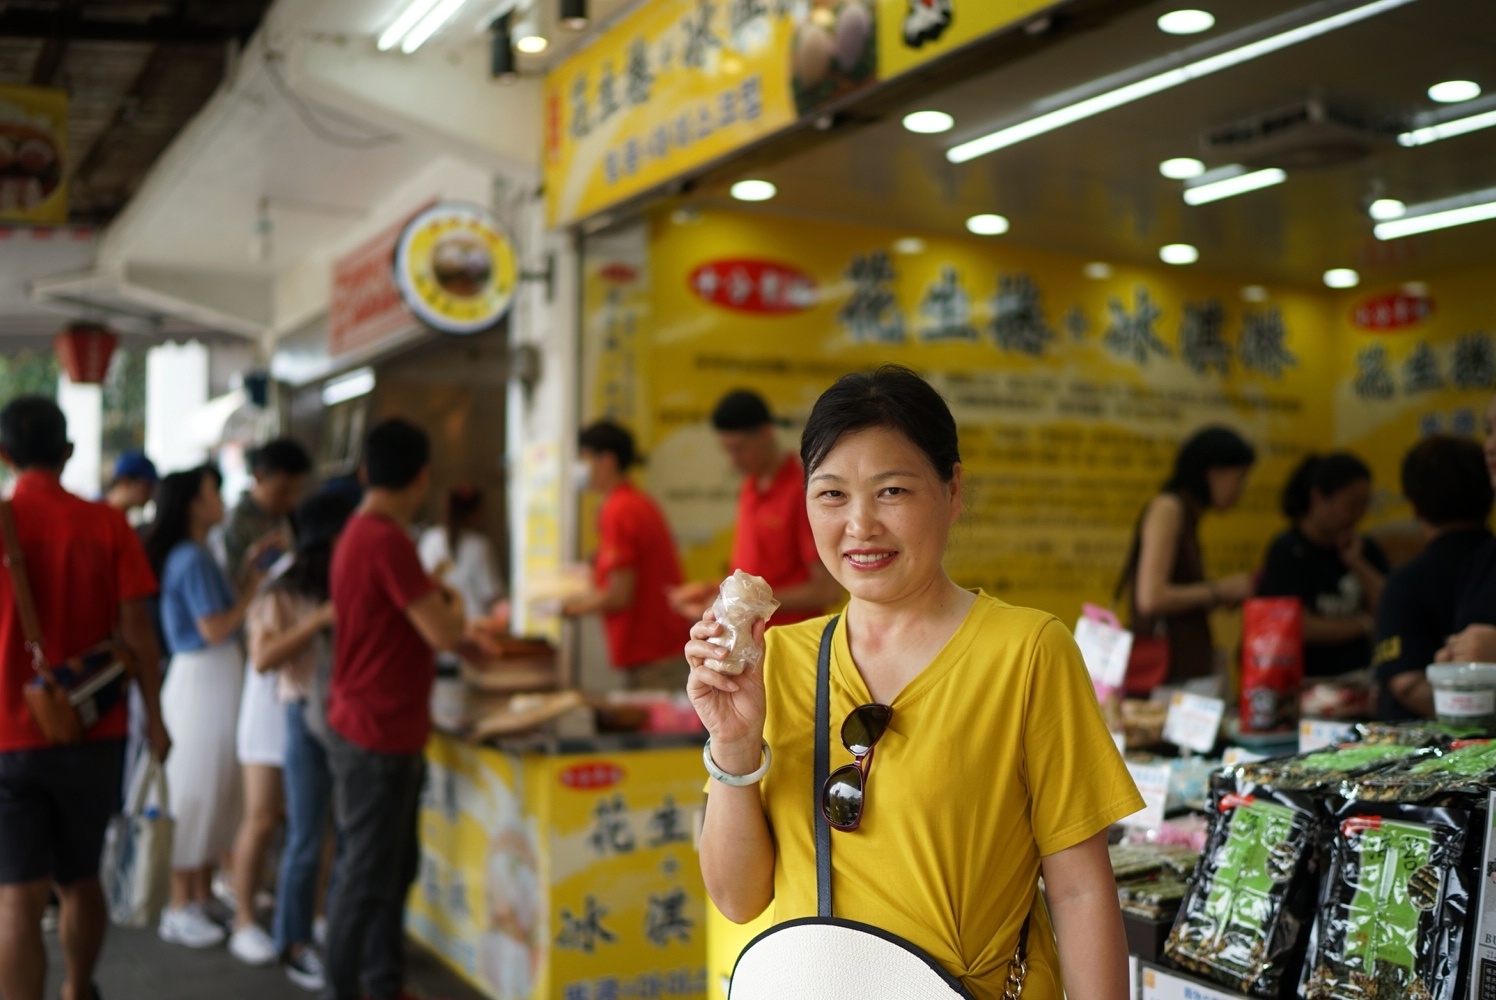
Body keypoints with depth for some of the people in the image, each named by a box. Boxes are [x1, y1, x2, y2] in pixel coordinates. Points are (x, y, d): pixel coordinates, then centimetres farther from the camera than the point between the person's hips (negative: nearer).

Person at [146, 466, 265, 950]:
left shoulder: (196, 555, 13)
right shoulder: (193, 558, -16)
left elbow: (220, 611, 11)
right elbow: (215, 629, -19)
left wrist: (250, 574, 10)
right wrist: (253, 591, -9)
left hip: (216, 679, 10)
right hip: (201, 680, -10)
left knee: (218, 793, 15)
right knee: (196, 793, -2)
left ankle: (203, 894, 24)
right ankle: (180, 908, 7)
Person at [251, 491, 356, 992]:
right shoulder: (284, 595, -3)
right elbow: (262, 658, -12)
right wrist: (319, 621, -18)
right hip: (310, 718, -3)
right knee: (306, 840, 4)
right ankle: (295, 944, 17)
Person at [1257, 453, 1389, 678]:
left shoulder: (1366, 550, 14)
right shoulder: (1287, 551, -4)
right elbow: (1302, 628, -10)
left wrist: (1358, 564, -2)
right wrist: (1365, 625, 2)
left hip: (1357, 676, 5)